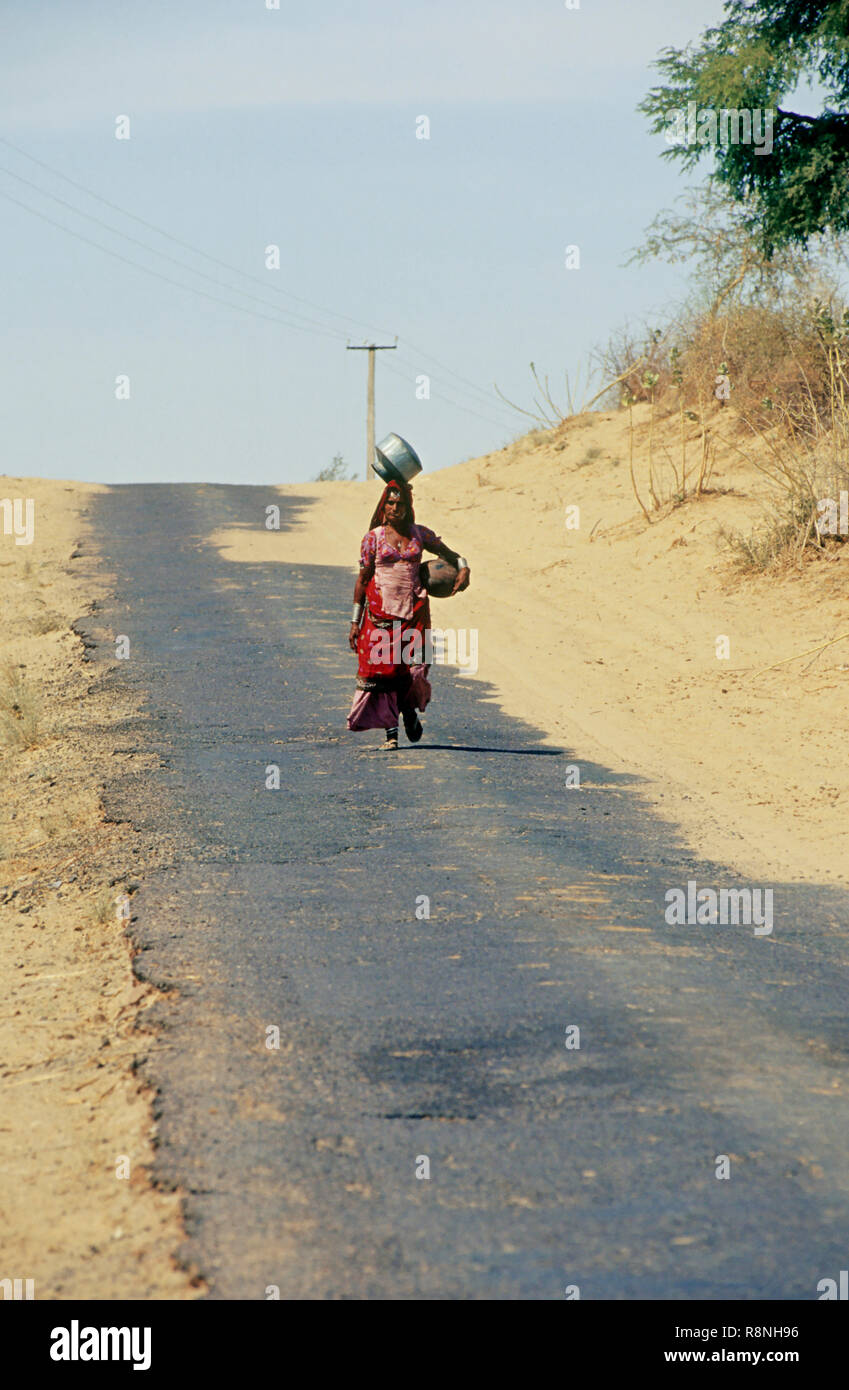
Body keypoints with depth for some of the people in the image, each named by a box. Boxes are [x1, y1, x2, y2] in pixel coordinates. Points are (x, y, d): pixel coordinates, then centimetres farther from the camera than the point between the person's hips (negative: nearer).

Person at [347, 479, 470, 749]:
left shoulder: (420, 534, 9)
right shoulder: (373, 537, 4)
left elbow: (449, 554, 19)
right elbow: (362, 579, 5)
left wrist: (463, 568, -5)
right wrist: (355, 621, 3)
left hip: (414, 610, 1)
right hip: (381, 611, -1)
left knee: (416, 665, -9)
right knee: (383, 668, -6)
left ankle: (410, 709, 22)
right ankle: (390, 729, 3)